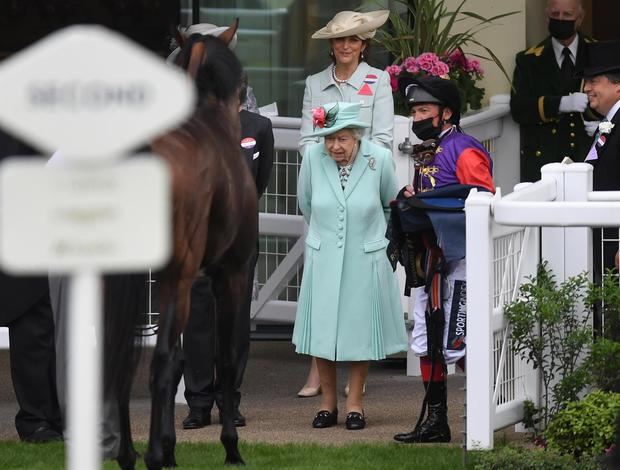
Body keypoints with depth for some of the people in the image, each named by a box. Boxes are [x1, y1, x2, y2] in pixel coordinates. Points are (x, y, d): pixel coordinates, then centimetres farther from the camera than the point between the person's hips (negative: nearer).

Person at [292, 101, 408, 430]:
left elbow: (391, 204, 6)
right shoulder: (313, 158, -9)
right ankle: (327, 403, 16)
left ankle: (354, 403, 14)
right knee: (323, 328, 5)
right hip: (323, 259, 1)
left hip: (364, 260, -1)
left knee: (360, 329, 5)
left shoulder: (379, 159, -12)